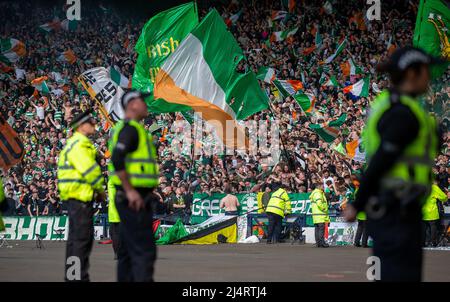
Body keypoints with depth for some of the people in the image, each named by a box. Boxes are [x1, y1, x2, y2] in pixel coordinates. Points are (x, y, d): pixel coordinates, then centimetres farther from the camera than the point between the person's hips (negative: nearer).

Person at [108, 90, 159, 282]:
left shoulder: (123, 128, 18)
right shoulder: (131, 128, -14)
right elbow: (117, 159, -26)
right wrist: (130, 191, -24)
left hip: (133, 200, 10)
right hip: (135, 201, -10)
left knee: (128, 252, 11)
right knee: (144, 251, -13)